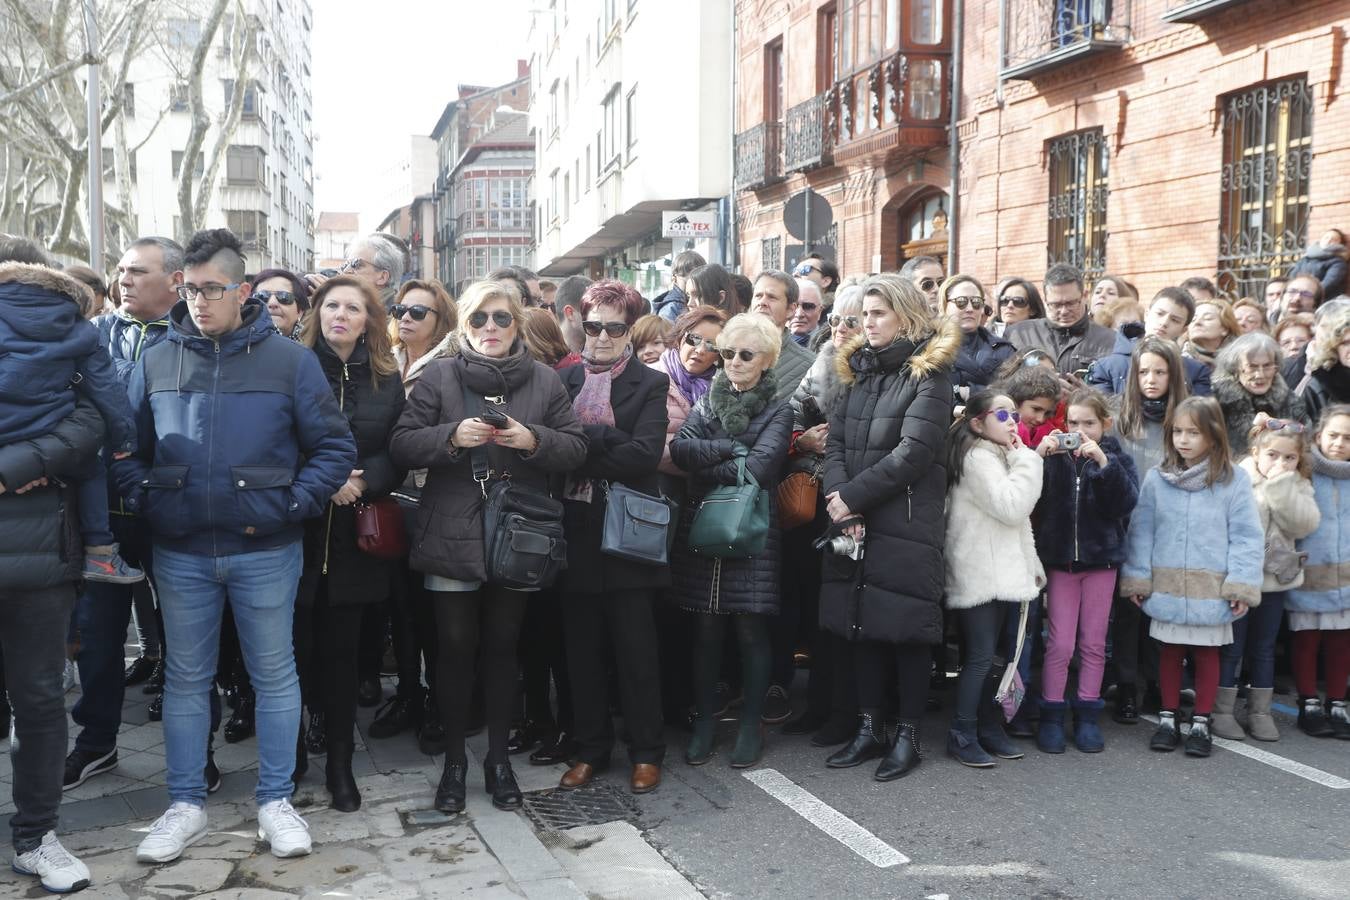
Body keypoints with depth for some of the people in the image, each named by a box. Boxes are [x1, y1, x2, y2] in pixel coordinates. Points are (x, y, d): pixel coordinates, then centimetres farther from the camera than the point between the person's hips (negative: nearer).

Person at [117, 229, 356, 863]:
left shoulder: (290, 361, -3)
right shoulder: (156, 363, 5)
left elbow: (335, 448, -3)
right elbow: (126, 447, 12)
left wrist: (287, 507, -11)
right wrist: (144, 499, -5)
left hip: (265, 552, -2)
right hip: (180, 554, 3)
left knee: (274, 674, 7)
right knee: (186, 678, 11)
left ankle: (275, 801, 20)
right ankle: (185, 805, 25)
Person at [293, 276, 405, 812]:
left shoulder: (387, 379, 8)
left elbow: (398, 456, 6)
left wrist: (361, 481, -11)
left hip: (355, 535, 2)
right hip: (298, 529, -1)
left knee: (341, 648, 7)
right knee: (297, 646, 0)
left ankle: (340, 762, 17)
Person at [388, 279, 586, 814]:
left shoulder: (544, 381, 6)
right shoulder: (438, 377, 2)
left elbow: (576, 448, 3)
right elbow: (400, 446, -3)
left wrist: (533, 440, -15)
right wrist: (452, 436, -19)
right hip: (452, 536, -1)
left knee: (502, 646, 11)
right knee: (456, 646, 5)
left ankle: (499, 757, 26)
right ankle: (454, 760, 21)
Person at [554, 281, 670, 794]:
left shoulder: (650, 385, 1)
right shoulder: (564, 381, 10)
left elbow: (645, 455, -13)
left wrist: (581, 442, -13)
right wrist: (606, 440, -12)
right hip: (576, 533, 3)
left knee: (636, 647, 4)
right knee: (582, 648, 10)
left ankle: (646, 752, 18)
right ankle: (590, 749, 23)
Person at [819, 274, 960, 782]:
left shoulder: (930, 372, -5)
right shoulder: (858, 368, 15)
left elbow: (914, 451, -15)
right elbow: (835, 441, 6)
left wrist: (852, 496, -13)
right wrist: (839, 500, -10)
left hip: (906, 524, -6)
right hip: (853, 523, 6)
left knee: (906, 627, 1)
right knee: (862, 624, 10)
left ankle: (908, 735, 13)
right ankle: (869, 728, 21)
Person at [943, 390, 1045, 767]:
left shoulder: (998, 455, 20)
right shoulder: (977, 456, -12)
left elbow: (1017, 516, 25)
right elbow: (1011, 506, -20)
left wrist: (1031, 563, 21)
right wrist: (1026, 459, -11)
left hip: (999, 571, 9)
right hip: (979, 573, -9)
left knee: (988, 656, 12)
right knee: (980, 657, -7)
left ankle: (988, 728, 19)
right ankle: (962, 735, -1)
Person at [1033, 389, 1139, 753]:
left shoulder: (1117, 458, 0)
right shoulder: (1054, 456, -1)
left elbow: (1126, 503, -15)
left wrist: (1103, 462, -26)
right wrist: (1038, 456, -24)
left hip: (1101, 559, 1)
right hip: (1060, 558, -1)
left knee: (1093, 643, 8)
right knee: (1060, 644, 0)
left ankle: (1087, 716, 18)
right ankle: (1051, 716, 10)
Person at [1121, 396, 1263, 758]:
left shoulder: (1234, 480, -6)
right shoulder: (1156, 479, -1)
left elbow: (1246, 537, -7)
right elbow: (1141, 532, 2)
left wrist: (1241, 586, -10)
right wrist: (1136, 578, 0)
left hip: (1213, 589, -1)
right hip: (1167, 587, 2)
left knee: (1206, 653, 10)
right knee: (1171, 651, 13)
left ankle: (1201, 723, 24)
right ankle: (1167, 717, 26)